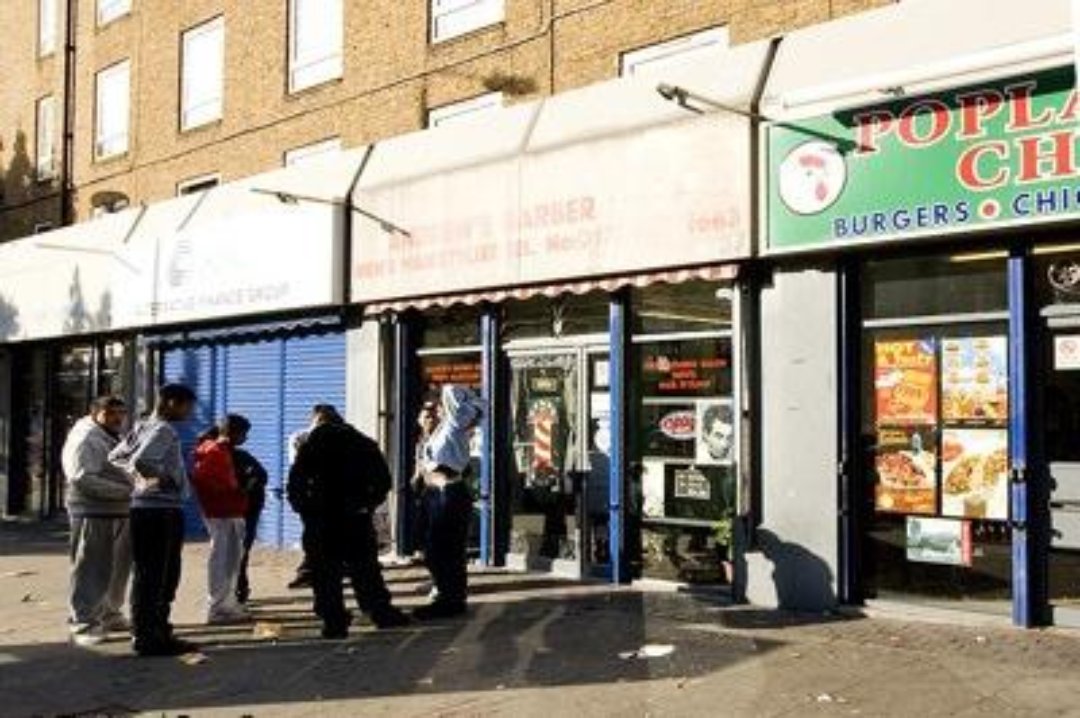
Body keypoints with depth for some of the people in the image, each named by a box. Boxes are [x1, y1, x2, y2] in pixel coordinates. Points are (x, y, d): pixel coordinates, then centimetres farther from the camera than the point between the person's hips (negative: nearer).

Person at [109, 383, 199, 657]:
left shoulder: (143, 427, 14)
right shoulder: (164, 430, -15)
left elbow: (115, 457, 21)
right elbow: (141, 461, -29)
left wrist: (138, 477, 13)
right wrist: (166, 478, -15)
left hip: (143, 507, 10)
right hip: (163, 510, -10)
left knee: (145, 575, 15)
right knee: (160, 578, -5)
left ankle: (144, 632, 23)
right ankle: (151, 638, -1)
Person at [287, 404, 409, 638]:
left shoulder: (310, 446, -1)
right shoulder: (364, 444, 6)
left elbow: (295, 486, -6)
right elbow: (383, 479, 7)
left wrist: (304, 509, 5)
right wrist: (368, 503, 12)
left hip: (321, 520, -3)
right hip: (357, 518, 3)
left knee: (326, 574, 4)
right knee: (365, 568, 13)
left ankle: (334, 621, 3)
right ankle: (381, 612, 16)